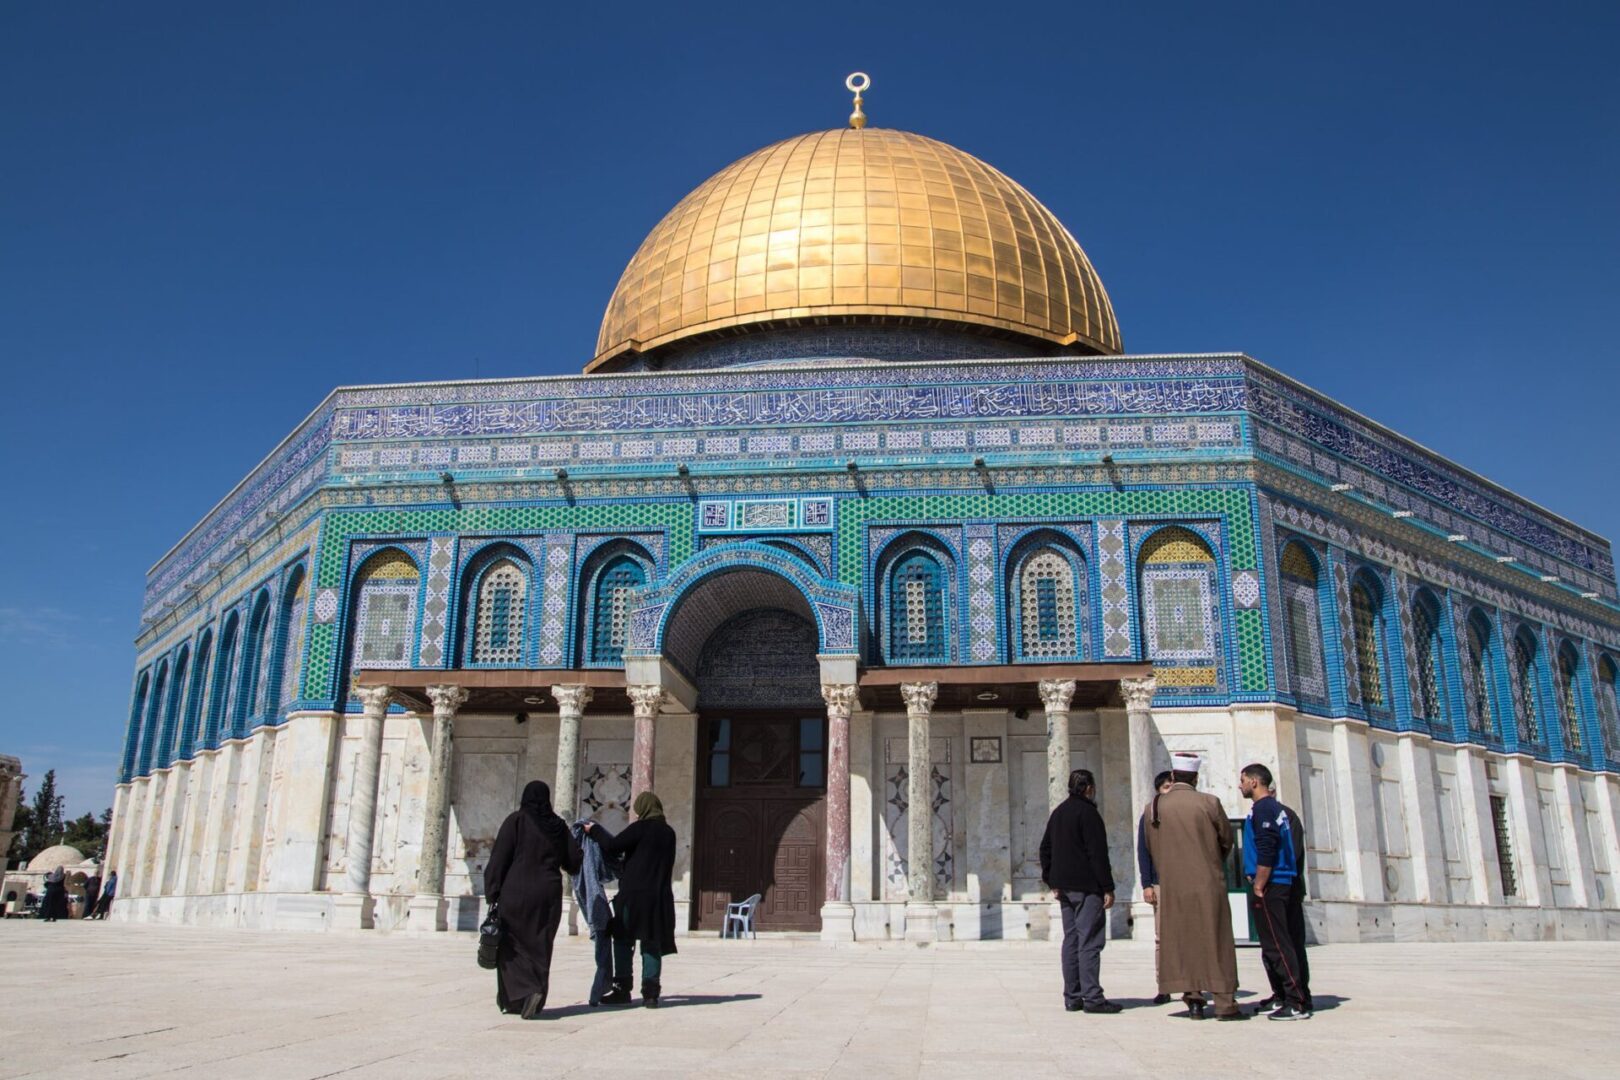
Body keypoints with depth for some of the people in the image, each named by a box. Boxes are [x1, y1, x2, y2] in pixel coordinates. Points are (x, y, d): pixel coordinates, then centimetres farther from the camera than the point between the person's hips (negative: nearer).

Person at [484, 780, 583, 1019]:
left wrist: (492, 894, -6)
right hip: (548, 894, 3)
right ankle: (536, 998, 5)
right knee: (539, 946, 10)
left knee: (512, 945, 6)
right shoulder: (558, 825, 7)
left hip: (517, 892, -3)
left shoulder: (516, 820, -3)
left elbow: (500, 857, -9)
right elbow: (574, 861, 8)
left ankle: (521, 994, -11)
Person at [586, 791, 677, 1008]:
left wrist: (594, 830, 5)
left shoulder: (640, 828, -9)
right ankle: (651, 992, 2)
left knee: (622, 941, 6)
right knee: (652, 944, 7)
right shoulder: (668, 832, 12)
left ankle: (622, 989, 6)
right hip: (659, 896, 5)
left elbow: (613, 846, -12)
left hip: (633, 893, -5)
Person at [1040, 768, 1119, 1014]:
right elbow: (1097, 853, -15)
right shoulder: (1087, 812, -11)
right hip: (1087, 887, -8)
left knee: (1071, 940, 10)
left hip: (1065, 887, 8)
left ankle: (1072, 997, 11)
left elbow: (1046, 849, 19)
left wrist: (1053, 882, 21)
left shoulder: (1058, 812, 16)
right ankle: (1092, 997, -9)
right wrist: (1107, 888, -13)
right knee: (1090, 941, -7)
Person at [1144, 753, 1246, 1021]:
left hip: (1172, 888, 2)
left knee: (1182, 942, 9)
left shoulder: (1154, 807, 0)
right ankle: (1225, 1003, 5)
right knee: (1215, 942, 4)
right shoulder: (1209, 803, -8)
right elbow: (1227, 840, 3)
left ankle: (1193, 999, 9)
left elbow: (1151, 849, 8)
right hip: (1208, 885, -2)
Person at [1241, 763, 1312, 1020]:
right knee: (1274, 944, 15)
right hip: (1281, 884, 10)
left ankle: (1297, 1003, -9)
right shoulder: (1277, 808, 18)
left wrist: (1258, 887, -18)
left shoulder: (1263, 809, -13)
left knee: (1277, 945, -9)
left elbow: (1266, 852, -21)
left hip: (1269, 886, -10)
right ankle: (1282, 996, 21)